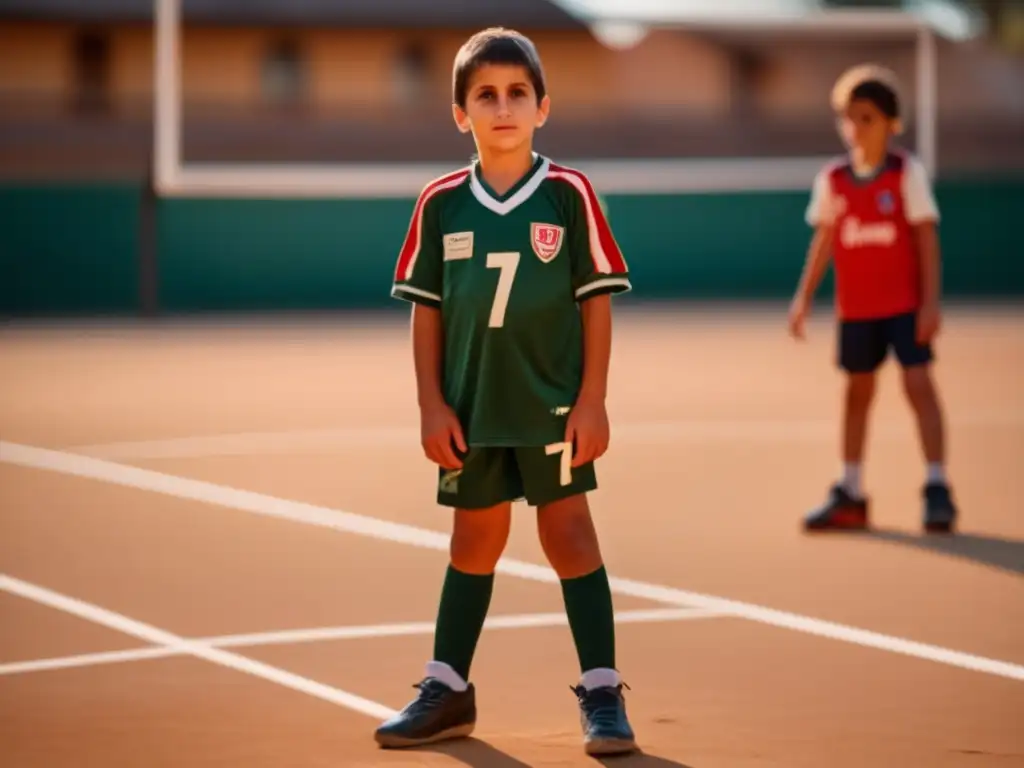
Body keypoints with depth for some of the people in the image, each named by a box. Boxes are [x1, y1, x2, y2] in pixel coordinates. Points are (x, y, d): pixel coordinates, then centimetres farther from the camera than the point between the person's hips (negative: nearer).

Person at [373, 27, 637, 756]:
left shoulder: (569, 193, -5)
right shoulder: (441, 202, 1)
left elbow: (597, 302, -3)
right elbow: (426, 309, 5)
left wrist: (592, 401, -8)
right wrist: (431, 404, 0)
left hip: (552, 405, -2)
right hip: (471, 409, 3)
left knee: (569, 532, 1)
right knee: (474, 539, 13)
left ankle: (602, 692, 7)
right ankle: (448, 690, 21)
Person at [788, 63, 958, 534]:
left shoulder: (907, 173, -7)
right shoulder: (832, 180, 2)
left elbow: (927, 238, -7)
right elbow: (823, 241, 9)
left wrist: (931, 300, -13)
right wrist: (804, 297, 3)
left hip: (905, 304, -4)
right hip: (856, 308, 4)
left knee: (918, 382, -11)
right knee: (858, 390, 11)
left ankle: (937, 488, -8)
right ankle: (850, 496, 19)